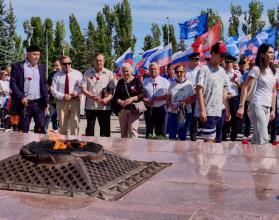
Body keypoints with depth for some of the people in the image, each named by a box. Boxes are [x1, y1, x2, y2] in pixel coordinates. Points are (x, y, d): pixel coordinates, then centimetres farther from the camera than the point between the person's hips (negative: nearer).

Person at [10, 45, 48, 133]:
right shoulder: (18, 66, -2)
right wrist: (21, 97, -15)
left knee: (41, 128, 2)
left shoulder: (41, 67, 11)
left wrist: (46, 101, 7)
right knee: (23, 130, 4)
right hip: (24, 103, -3)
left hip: (39, 103, 4)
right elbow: (13, 83, -5)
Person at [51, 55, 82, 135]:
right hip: (61, 102, 1)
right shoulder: (56, 76, 8)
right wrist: (63, 96, -15)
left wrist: (77, 92, -18)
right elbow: (53, 90, 1)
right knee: (62, 126, 7)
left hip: (75, 101, -1)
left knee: (75, 125, -4)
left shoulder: (77, 73, 8)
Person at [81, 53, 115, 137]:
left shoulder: (109, 74, 5)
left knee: (105, 129, 3)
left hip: (104, 106, -1)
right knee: (90, 128, 9)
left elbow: (112, 90, 0)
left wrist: (107, 99, -18)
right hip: (90, 106, 1)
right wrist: (91, 95, -15)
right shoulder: (88, 73, 8)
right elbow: (83, 88, 4)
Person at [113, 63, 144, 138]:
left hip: (134, 109, -4)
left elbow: (142, 95, -4)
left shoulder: (136, 81, 2)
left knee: (132, 129, -11)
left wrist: (132, 99, -17)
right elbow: (116, 96, 10)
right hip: (122, 110, 4)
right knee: (123, 131, 8)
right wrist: (119, 101, -10)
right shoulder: (120, 82, 13)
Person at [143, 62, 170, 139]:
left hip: (160, 109, -2)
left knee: (160, 130, 2)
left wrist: (158, 98, -15)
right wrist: (145, 100, -14)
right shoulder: (145, 81, 9)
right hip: (148, 109, 2)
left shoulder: (164, 81, 4)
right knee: (149, 129, 8)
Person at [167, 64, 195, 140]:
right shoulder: (172, 84, 7)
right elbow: (168, 99, 9)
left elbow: (193, 99, 1)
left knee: (183, 134, 7)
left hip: (185, 113, -2)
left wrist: (185, 102, -18)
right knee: (171, 134, 2)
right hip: (172, 112, 2)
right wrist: (171, 105, -11)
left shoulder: (188, 84, 0)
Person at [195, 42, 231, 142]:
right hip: (207, 112, -7)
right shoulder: (204, 69, -7)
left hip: (218, 111, 7)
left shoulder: (222, 71, 15)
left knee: (212, 139, 10)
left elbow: (223, 91, 18)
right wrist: (202, 110, -18)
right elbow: (199, 90, -12)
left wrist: (227, 110, 14)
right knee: (208, 139, -5)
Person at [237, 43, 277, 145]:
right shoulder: (256, 69, -6)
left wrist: (273, 110, 17)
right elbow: (245, 88, -11)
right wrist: (241, 106, -19)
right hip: (257, 106, -7)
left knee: (257, 138, 12)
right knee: (263, 139, -12)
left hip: (267, 108, 7)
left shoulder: (273, 71, 15)